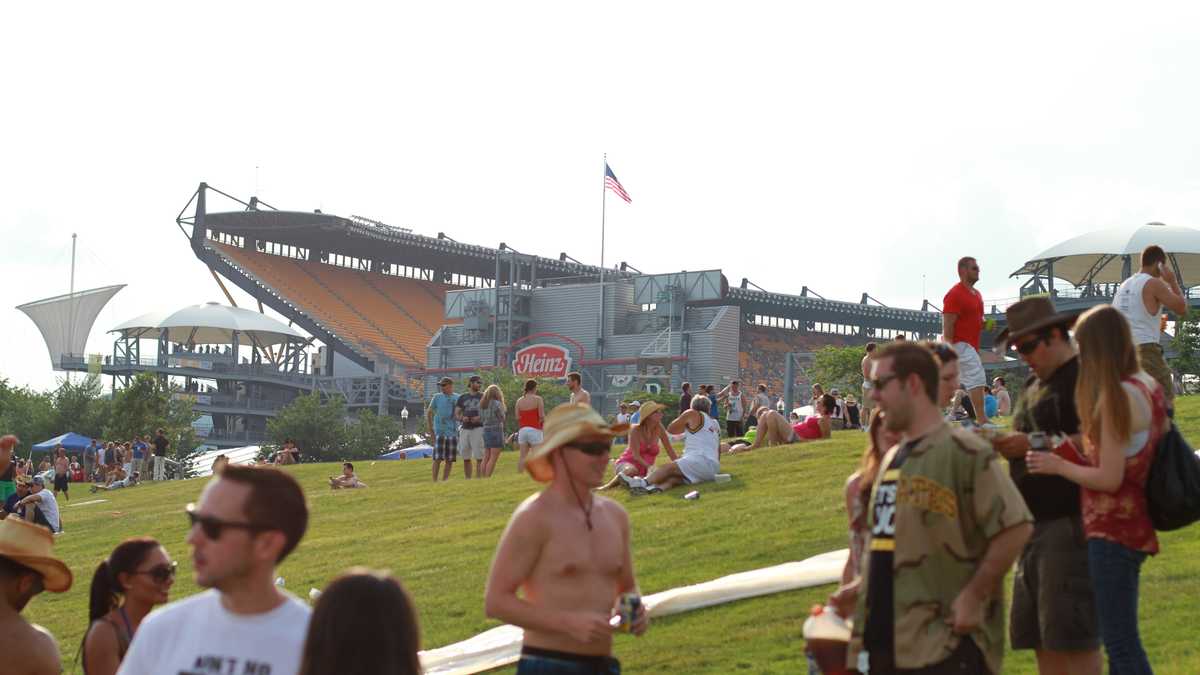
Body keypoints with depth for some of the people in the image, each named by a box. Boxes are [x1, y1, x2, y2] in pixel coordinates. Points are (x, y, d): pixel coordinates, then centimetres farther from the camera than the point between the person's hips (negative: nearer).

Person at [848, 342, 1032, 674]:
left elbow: (1016, 527, -17)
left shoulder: (963, 451, -11)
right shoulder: (891, 460, 17)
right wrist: (863, 589, 15)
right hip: (890, 640, 9)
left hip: (946, 644, -9)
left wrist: (973, 596, -16)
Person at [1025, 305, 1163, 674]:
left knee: (1121, 644, -7)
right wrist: (1076, 450, 12)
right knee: (1121, 642, 18)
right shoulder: (1149, 387, 9)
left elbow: (1109, 479, -20)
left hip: (1112, 531, -10)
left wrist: (1058, 465, -6)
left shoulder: (1116, 397, -18)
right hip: (1135, 528, 10)